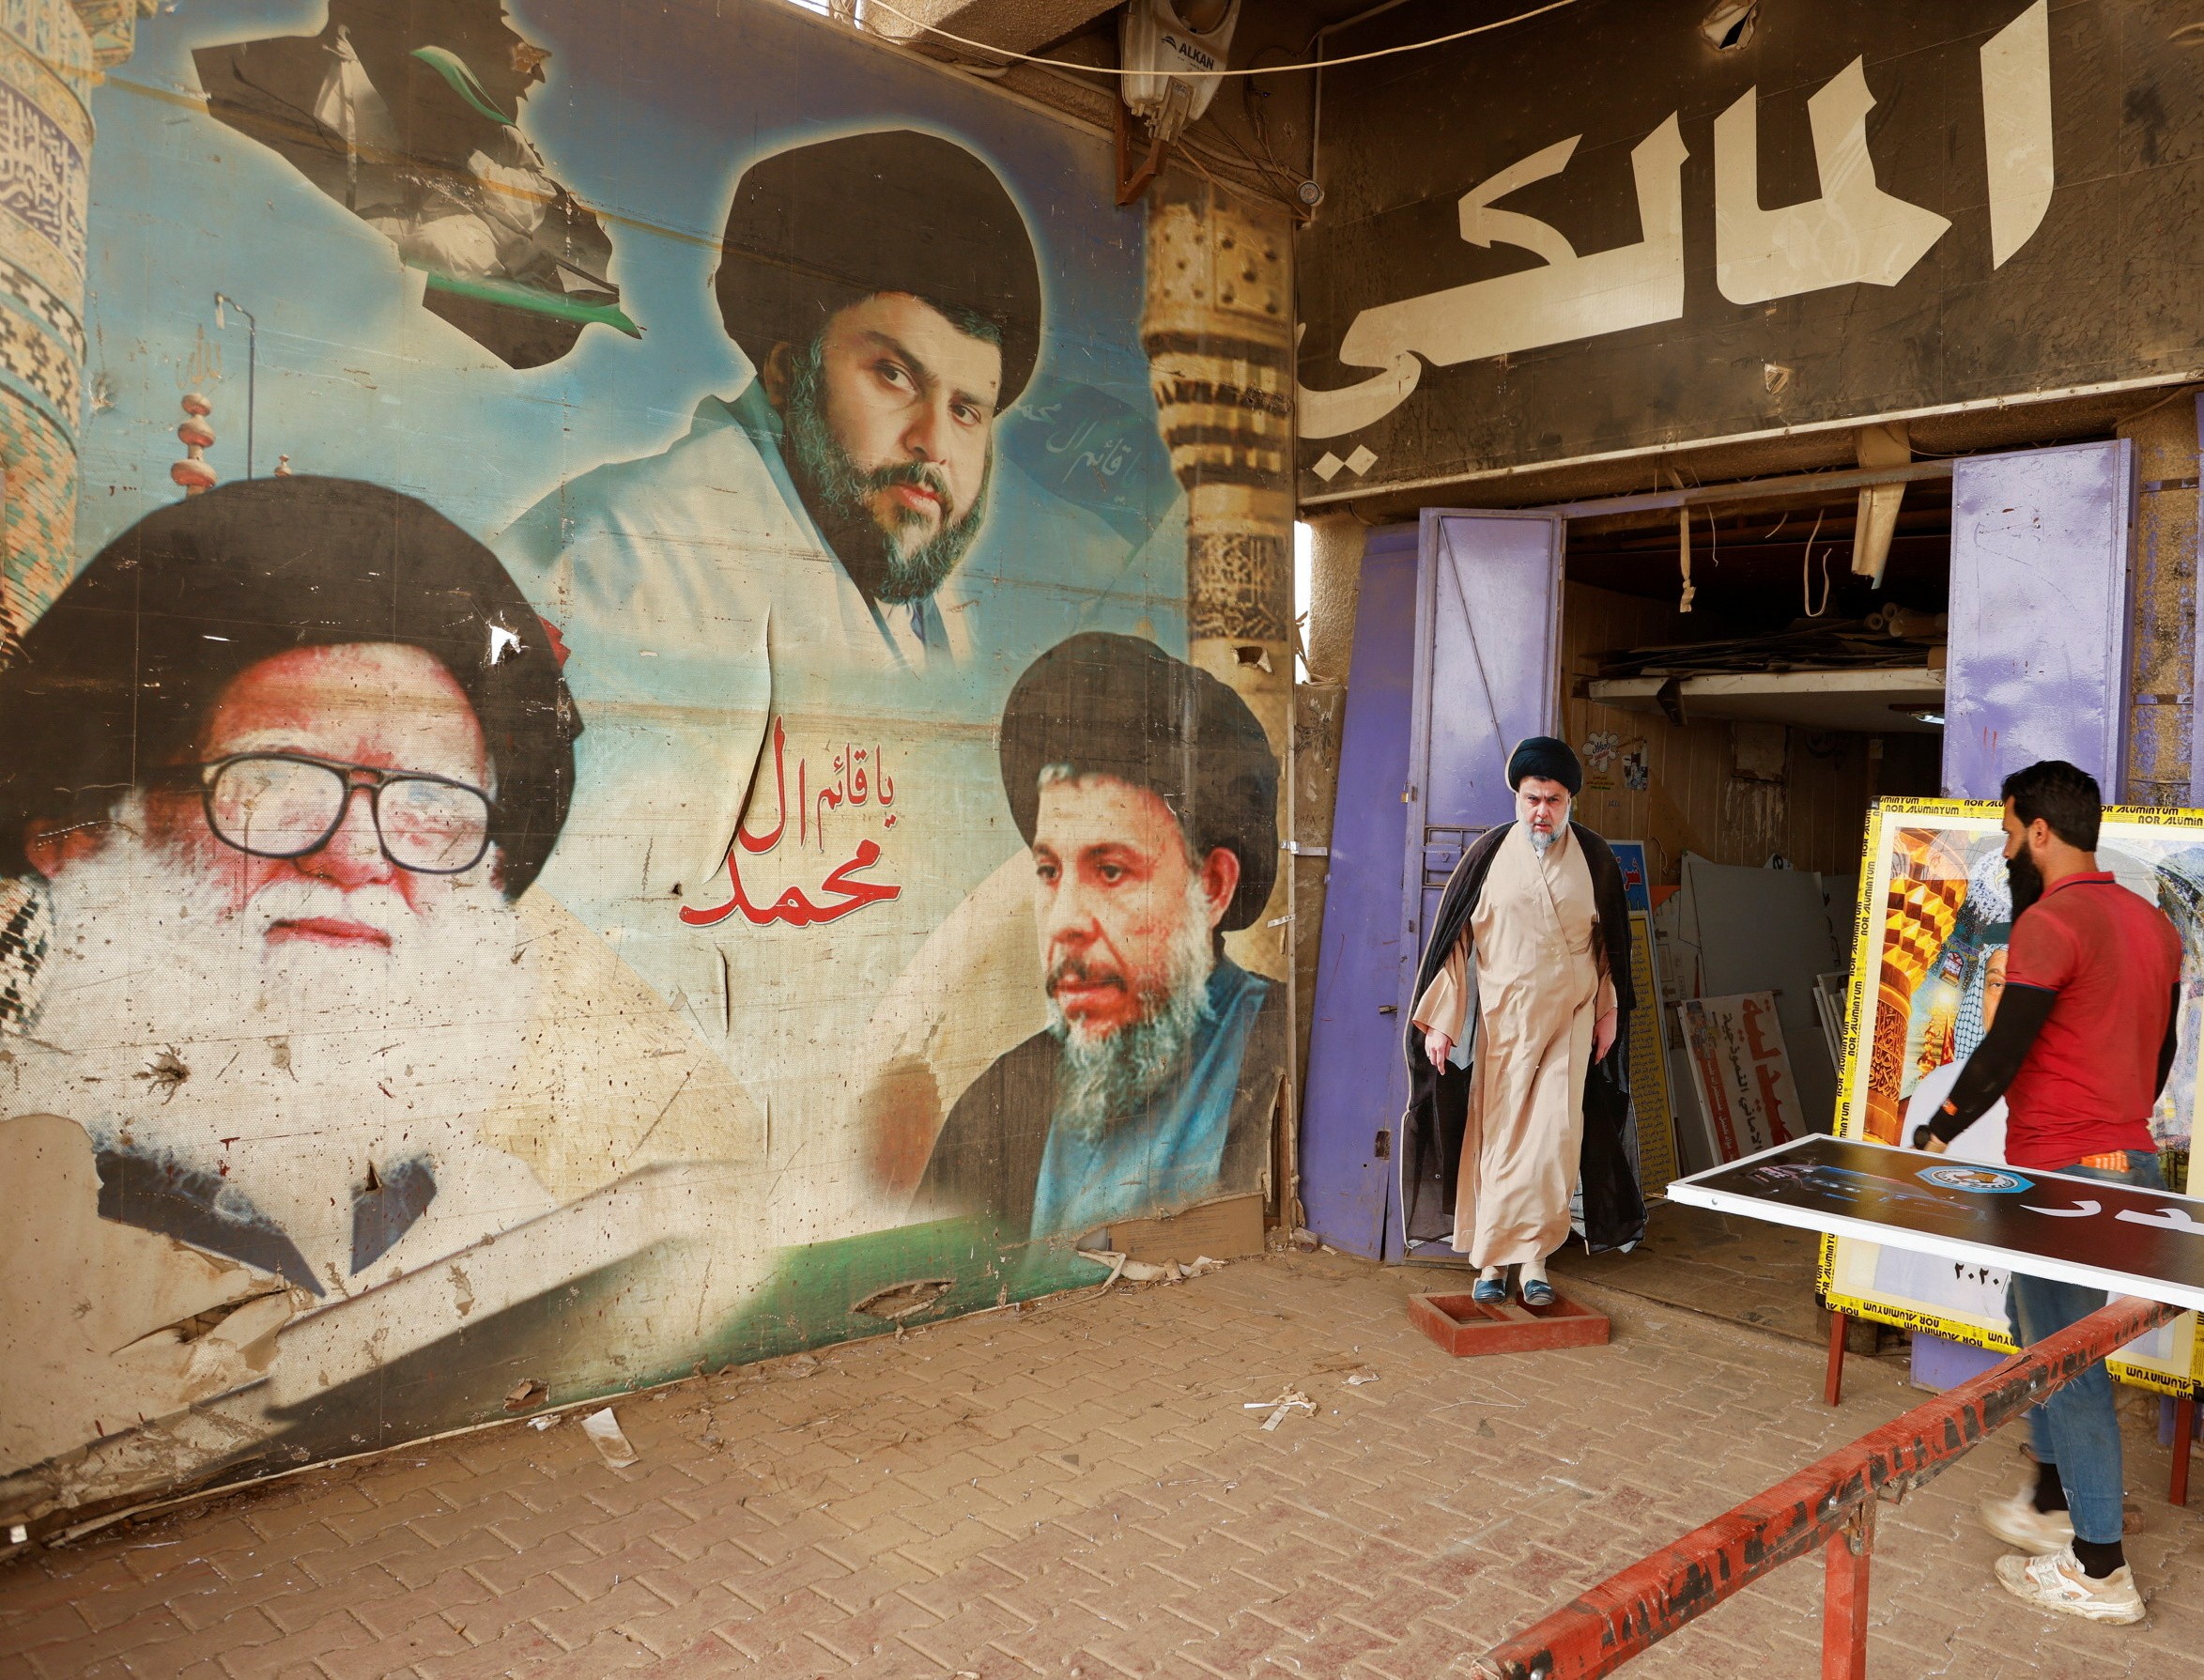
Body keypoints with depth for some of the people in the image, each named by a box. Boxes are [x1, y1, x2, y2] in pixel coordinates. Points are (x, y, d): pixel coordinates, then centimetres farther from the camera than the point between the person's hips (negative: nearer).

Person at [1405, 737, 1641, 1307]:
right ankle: (1493, 1259, 12)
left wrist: (1609, 1010, 12)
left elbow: (1610, 939, 12)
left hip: (1570, 1019, 1)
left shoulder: (1593, 857, 1)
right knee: (1499, 1137, 3)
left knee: (1554, 1135, -5)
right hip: (1504, 1019, -1)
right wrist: (1439, 1021, -5)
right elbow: (1453, 937, -2)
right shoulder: (1489, 853, -4)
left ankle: (1534, 1256, 6)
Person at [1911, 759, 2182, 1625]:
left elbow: (2003, 1048, -19)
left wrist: (1937, 1133, -8)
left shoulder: (2051, 920, -18)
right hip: (2132, 1161, 9)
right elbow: (2161, 1047, 17)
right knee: (2037, 1322, 22)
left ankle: (2100, 1570, 8)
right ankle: (2052, 1503, 31)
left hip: (2063, 1172, -9)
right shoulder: (2153, 923, 9)